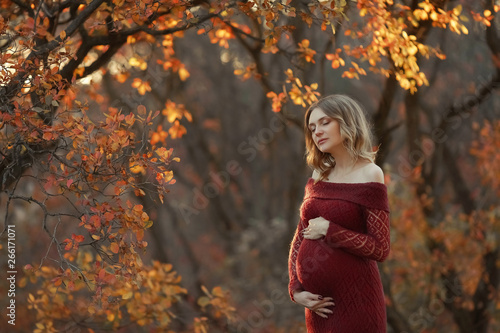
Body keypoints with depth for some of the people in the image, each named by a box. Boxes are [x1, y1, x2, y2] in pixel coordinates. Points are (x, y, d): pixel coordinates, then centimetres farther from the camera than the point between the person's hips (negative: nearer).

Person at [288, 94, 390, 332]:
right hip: (319, 303, 6)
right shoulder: (318, 176, 10)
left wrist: (329, 231, -13)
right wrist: (296, 289, 1)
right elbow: (300, 238, 13)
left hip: (354, 298, -5)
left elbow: (380, 248, -11)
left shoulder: (369, 174, -6)